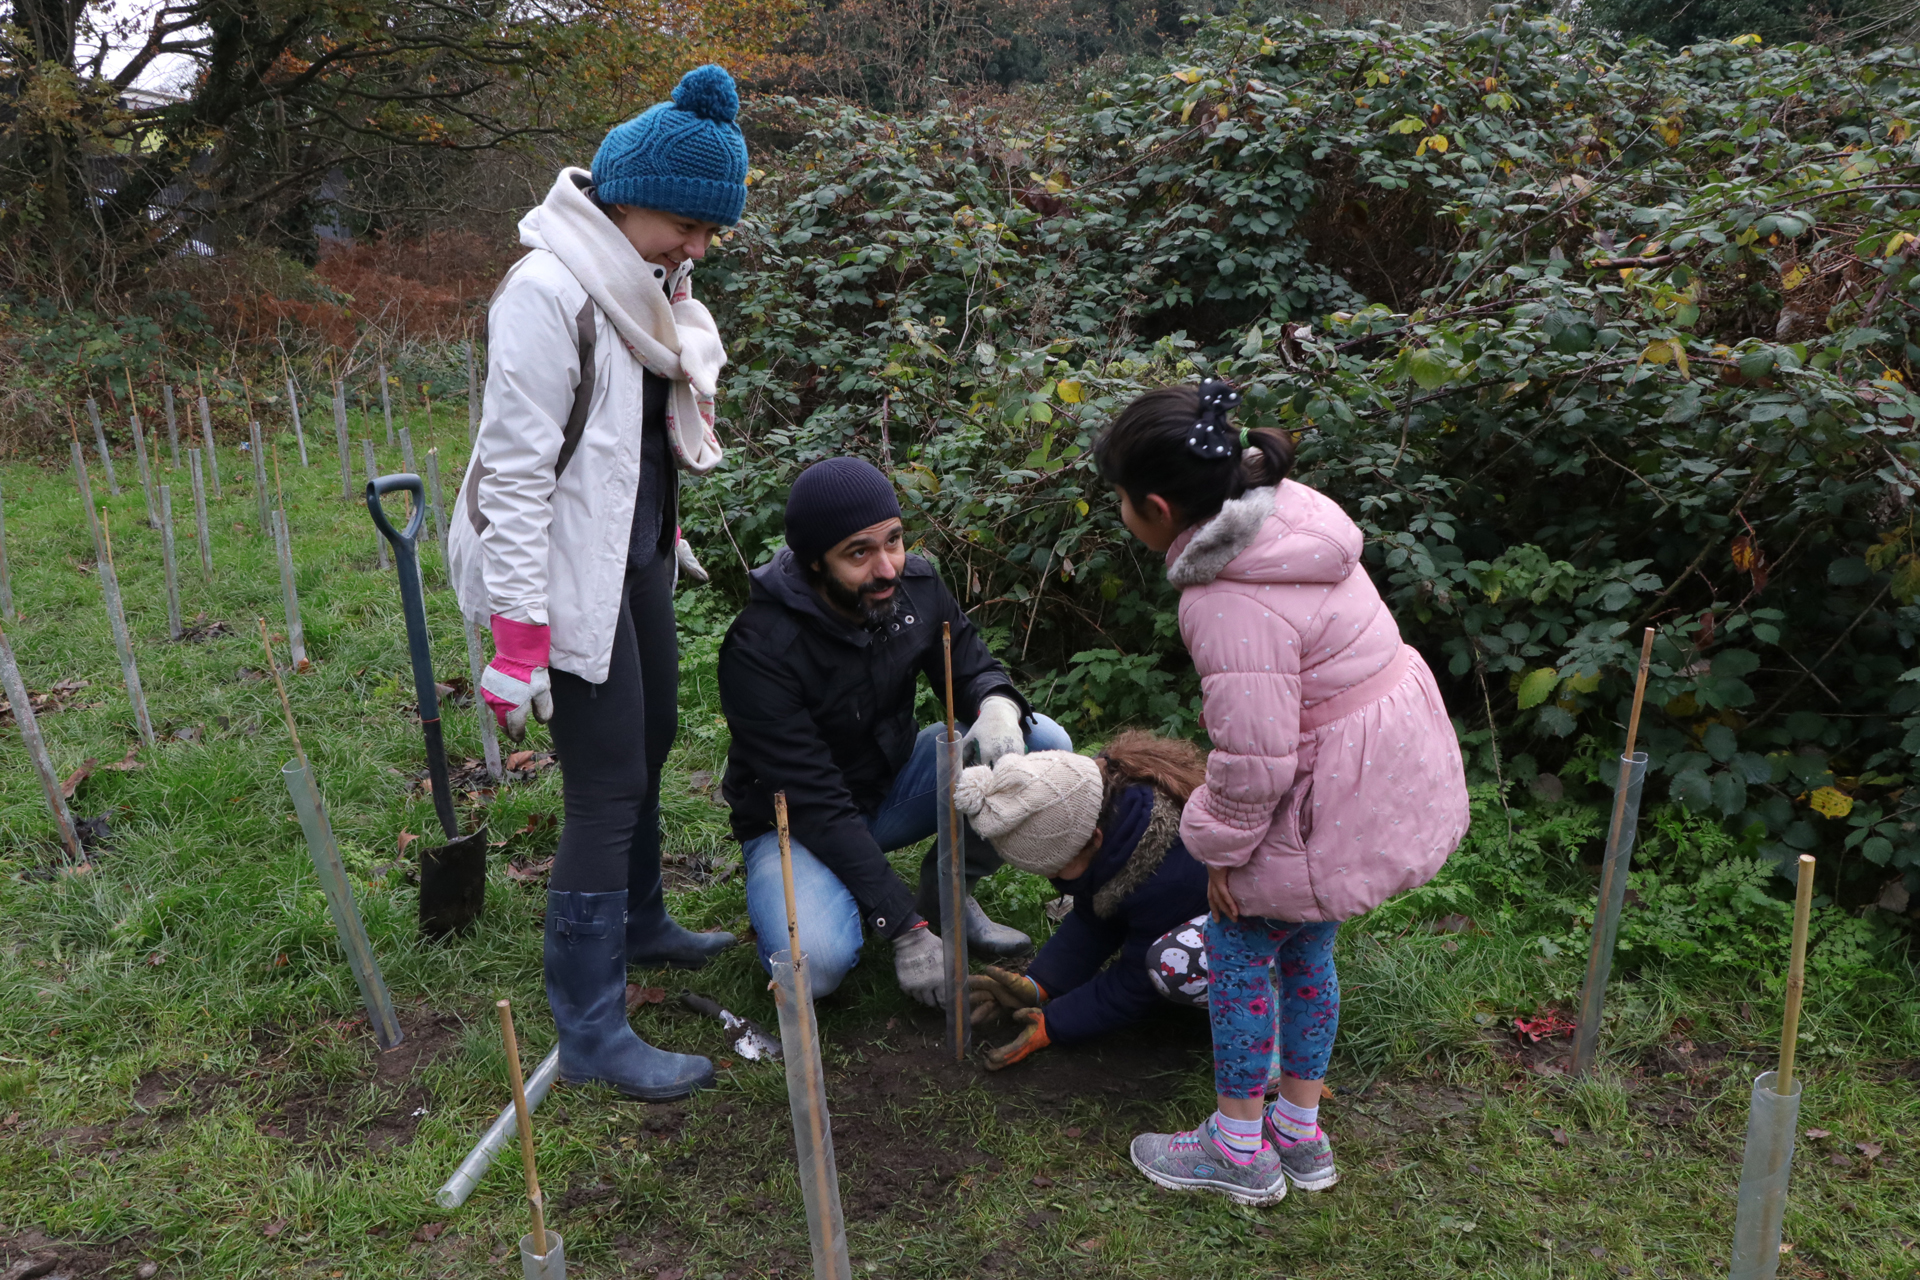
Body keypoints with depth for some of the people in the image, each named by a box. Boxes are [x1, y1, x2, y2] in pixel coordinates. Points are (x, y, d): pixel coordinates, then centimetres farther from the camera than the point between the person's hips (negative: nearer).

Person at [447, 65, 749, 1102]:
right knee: (605, 789, -5)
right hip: (571, 572, -9)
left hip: (638, 555, 9)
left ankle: (639, 924, 44)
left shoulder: (647, 282, 7)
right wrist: (518, 633, -24)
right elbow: (514, 470, -22)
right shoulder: (549, 293, -21)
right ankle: (589, 1034, 8)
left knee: (650, 740, 22)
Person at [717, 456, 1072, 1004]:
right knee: (815, 964, -34)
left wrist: (996, 705, -25)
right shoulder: (759, 648, -29)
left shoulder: (914, 585, -12)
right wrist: (904, 929, -32)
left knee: (1046, 745, -15)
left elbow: (972, 668, 3)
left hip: (894, 782, 6)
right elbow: (814, 804, -29)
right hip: (798, 824, -5)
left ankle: (944, 892, 3)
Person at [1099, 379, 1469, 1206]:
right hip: (1394, 770, 10)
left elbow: (1254, 756, -26)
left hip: (1333, 802, -10)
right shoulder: (1287, 513, 0)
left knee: (1240, 948, 8)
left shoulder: (1234, 604, -29)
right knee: (1306, 945, 22)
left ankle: (1239, 1151, 25)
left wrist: (1221, 846, -10)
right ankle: (1301, 1133, 38)